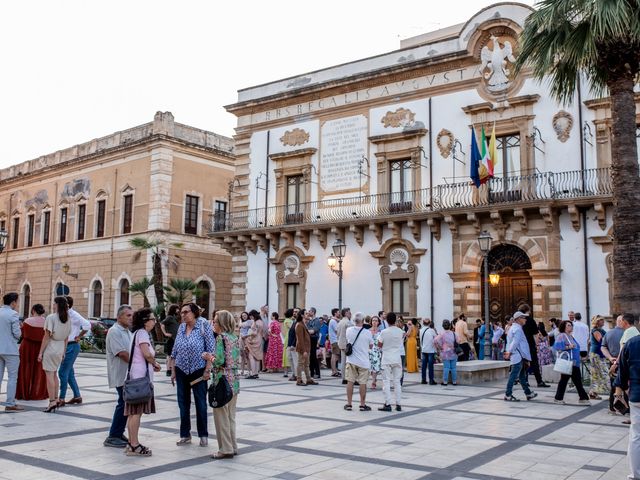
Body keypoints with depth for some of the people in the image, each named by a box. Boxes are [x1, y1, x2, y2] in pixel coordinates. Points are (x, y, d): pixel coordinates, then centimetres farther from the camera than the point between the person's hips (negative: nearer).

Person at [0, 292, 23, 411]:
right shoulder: (13, 314, -14)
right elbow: (17, 334, -15)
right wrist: (19, 328, 5)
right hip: (10, 350, -7)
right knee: (12, 377, 0)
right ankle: (10, 404, 1)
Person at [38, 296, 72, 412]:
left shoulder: (51, 318, -13)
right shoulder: (67, 319, 6)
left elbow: (46, 337, -14)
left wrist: (40, 352, -9)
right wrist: (64, 352, 18)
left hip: (50, 348, -6)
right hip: (60, 349, 6)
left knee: (49, 375, -1)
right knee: (54, 374, 19)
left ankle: (52, 402, -2)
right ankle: (56, 399, 21)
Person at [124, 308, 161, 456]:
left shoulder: (137, 332, 19)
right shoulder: (142, 333, -11)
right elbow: (146, 354, -20)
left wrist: (152, 364, 8)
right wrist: (155, 364, -3)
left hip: (135, 376, 10)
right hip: (140, 375, -10)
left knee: (134, 411, 12)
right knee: (137, 412, -7)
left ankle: (131, 444, 17)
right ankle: (134, 446, -5)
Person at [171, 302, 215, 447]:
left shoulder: (204, 325, -7)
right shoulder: (181, 327, 7)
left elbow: (211, 349, -10)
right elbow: (175, 350, 13)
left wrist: (207, 369, -15)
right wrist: (173, 370, 10)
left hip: (198, 370, -5)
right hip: (182, 370, 5)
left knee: (200, 403, 5)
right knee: (183, 403, 9)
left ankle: (203, 436, 16)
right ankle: (185, 435, 19)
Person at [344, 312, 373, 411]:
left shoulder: (349, 330, -5)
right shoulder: (367, 332, -13)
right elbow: (371, 346, 1)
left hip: (351, 360, 2)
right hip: (363, 361, -2)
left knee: (350, 382, 8)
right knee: (363, 383, 5)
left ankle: (349, 404, 13)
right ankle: (362, 405, 12)